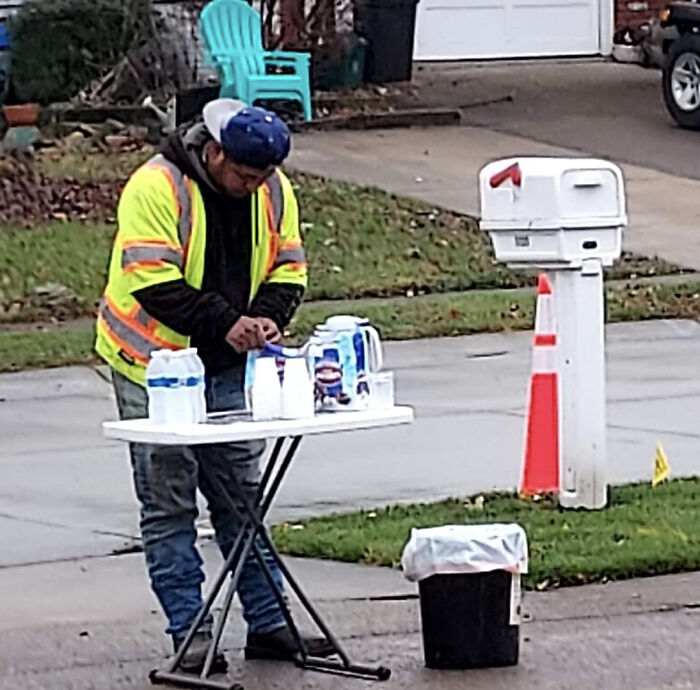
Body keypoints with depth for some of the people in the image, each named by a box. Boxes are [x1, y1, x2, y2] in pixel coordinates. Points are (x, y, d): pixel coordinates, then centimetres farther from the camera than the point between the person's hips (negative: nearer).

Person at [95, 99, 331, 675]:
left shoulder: (274, 191, 0)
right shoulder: (156, 188, -19)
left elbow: (287, 270, 7)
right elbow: (152, 284, -24)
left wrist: (267, 317, -14)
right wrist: (225, 322, -30)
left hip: (228, 367, 5)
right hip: (155, 363, -5)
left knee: (242, 493, 9)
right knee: (168, 503, -2)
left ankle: (267, 625, 14)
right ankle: (189, 633, 1)